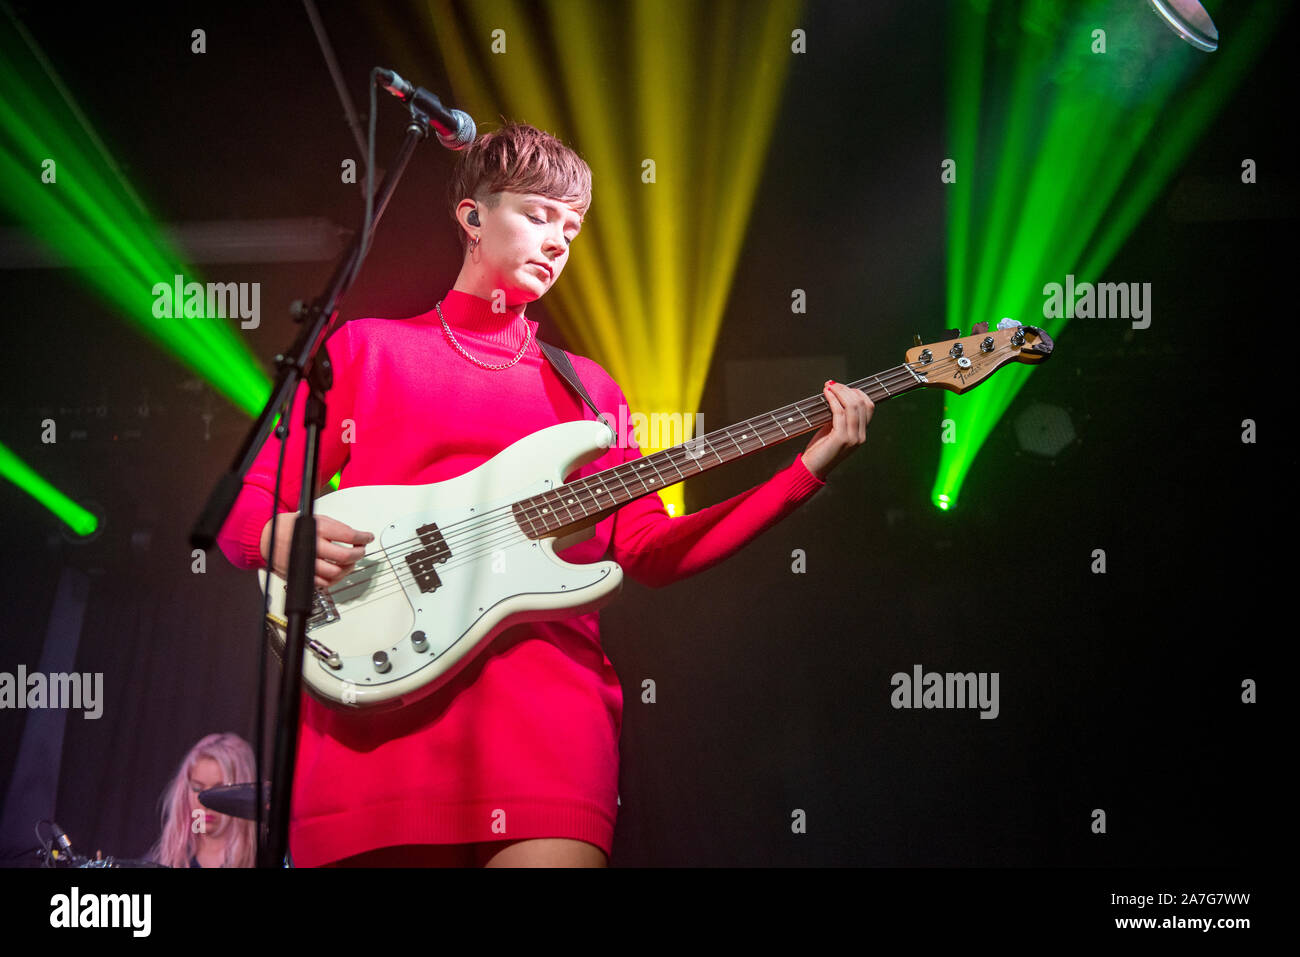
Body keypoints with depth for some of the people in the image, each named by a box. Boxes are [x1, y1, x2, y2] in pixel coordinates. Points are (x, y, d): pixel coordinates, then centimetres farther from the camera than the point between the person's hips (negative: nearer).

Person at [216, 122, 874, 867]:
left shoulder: (587, 387, 25)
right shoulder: (367, 350, 17)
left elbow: (650, 550, 15)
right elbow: (247, 511, 13)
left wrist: (809, 470, 8)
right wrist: (281, 539, -12)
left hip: (547, 672, 1)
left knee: (553, 855, -21)